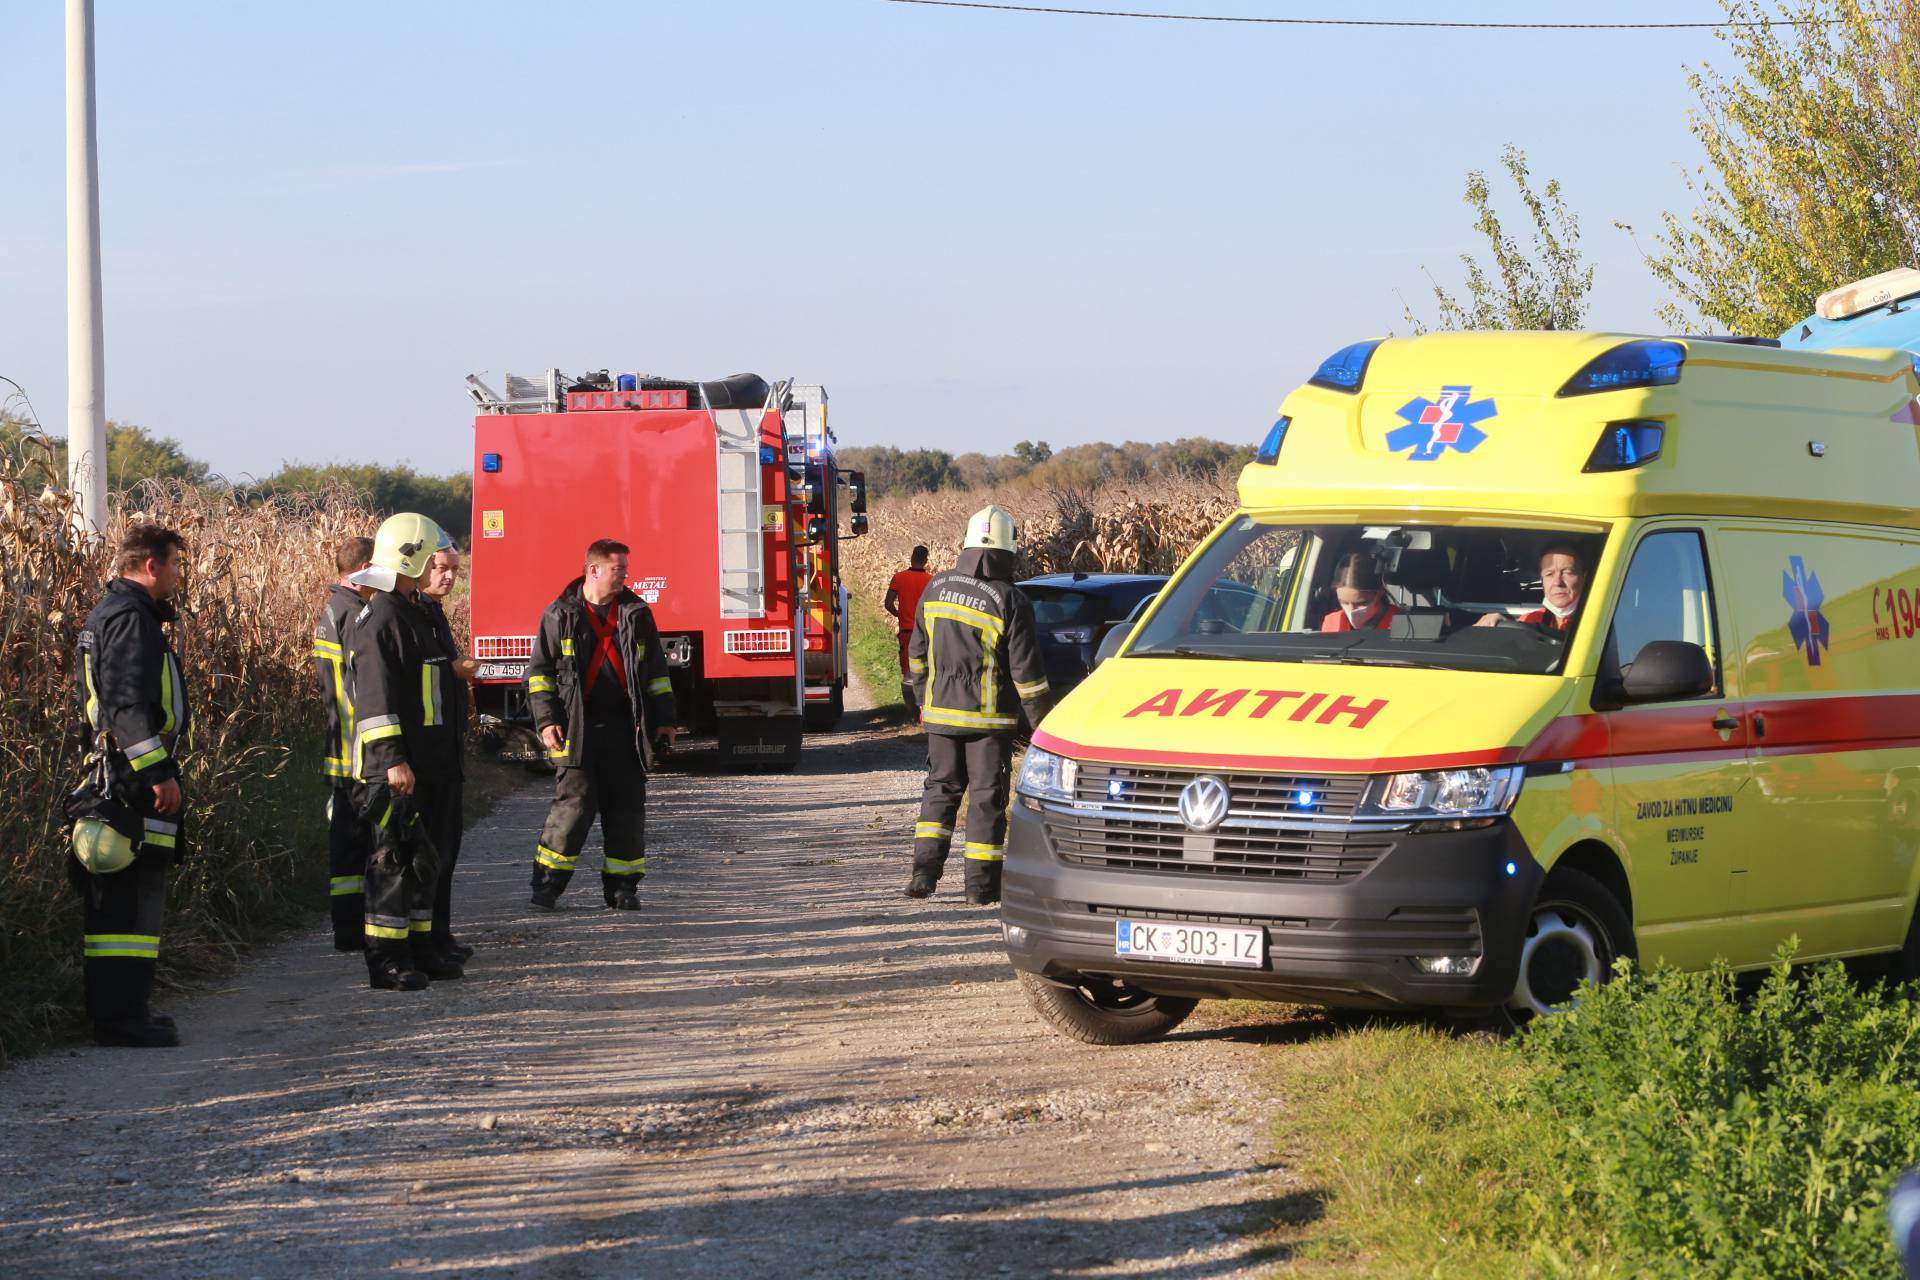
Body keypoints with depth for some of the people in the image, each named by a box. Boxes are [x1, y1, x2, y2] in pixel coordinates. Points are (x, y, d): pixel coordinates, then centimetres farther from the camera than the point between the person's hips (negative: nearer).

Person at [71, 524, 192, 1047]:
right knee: (135, 892, -10)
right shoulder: (129, 616, -13)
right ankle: (123, 1015, -11)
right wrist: (158, 772, -23)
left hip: (112, 770, 11)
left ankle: (114, 1010, 16)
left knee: (115, 895, 12)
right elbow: (129, 702, -21)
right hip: (134, 770, -11)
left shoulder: (108, 612, 21)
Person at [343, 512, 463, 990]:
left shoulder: (411, 612, 17)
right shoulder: (378, 619, -16)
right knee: (393, 858, -9)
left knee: (421, 859, 15)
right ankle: (385, 961, -7)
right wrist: (393, 760, -25)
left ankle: (419, 948, 23)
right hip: (391, 769, -10)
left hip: (423, 764, 10)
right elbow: (375, 698, -21)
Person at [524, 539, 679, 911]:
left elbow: (656, 670, 16)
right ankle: (547, 882, -1)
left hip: (625, 727, 3)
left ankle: (622, 886, 12)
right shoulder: (561, 615, 2)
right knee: (574, 804, -9)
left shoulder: (637, 614, 11)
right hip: (578, 727, -3)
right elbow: (540, 670, 5)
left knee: (627, 809, 3)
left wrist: (665, 718, 12)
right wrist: (547, 719, -4)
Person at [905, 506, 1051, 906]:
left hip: (940, 712, 4)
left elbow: (917, 653, 11)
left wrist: (924, 701, 24)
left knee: (940, 787, 15)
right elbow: (1026, 671, -12)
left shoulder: (937, 588, 1)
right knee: (987, 796, 3)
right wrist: (1042, 721, -4)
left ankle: (924, 870, 6)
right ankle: (981, 884, 3)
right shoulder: (1010, 602, -13)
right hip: (989, 718, -4)